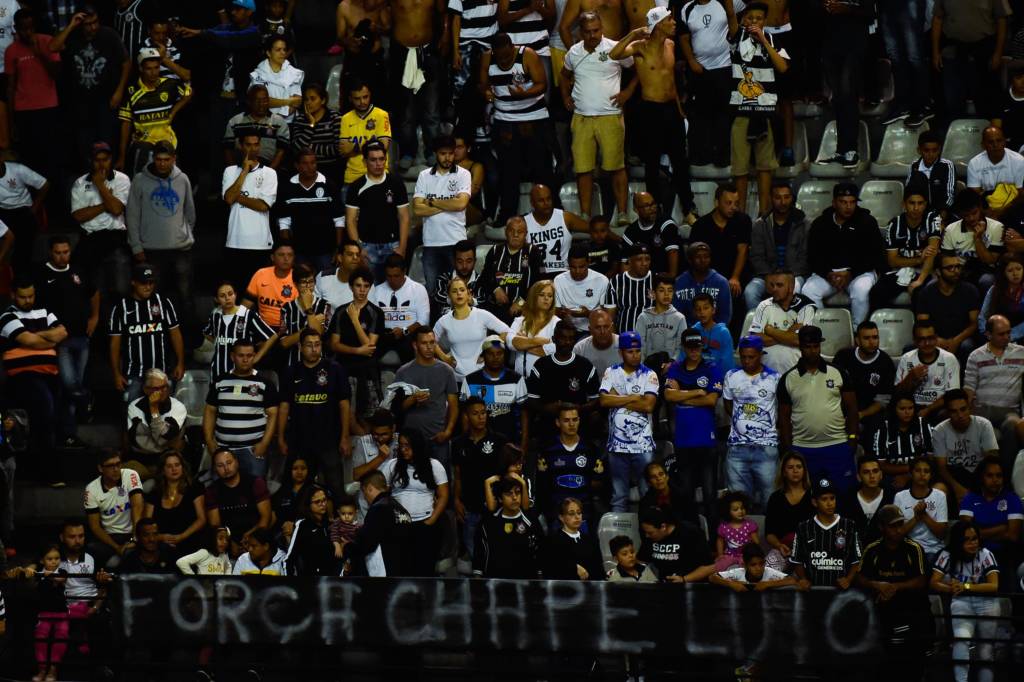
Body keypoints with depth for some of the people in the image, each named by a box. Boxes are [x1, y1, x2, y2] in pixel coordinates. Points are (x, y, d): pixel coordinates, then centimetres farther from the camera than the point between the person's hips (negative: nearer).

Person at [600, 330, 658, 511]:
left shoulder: (649, 375, 1)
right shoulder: (611, 373, 7)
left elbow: (649, 405, -12)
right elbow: (603, 400, -7)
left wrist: (618, 399, -7)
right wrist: (633, 398, -7)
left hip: (643, 444, -2)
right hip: (617, 443, 2)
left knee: (648, 492, -3)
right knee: (618, 494, 9)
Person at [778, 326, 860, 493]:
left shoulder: (838, 373, 5)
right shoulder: (788, 379, 5)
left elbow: (851, 408, 7)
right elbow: (784, 416, 7)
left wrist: (852, 437, -1)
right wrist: (787, 449, 2)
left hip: (837, 446, 0)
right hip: (802, 449, 0)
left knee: (843, 492, -1)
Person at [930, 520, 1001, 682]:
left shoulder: (985, 555, -3)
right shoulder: (948, 556, 0)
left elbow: (994, 586, -12)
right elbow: (933, 583, -7)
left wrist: (966, 586, -24)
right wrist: (952, 589, -27)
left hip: (986, 603, 1)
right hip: (961, 602, -1)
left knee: (985, 650, -3)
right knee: (961, 639, -28)